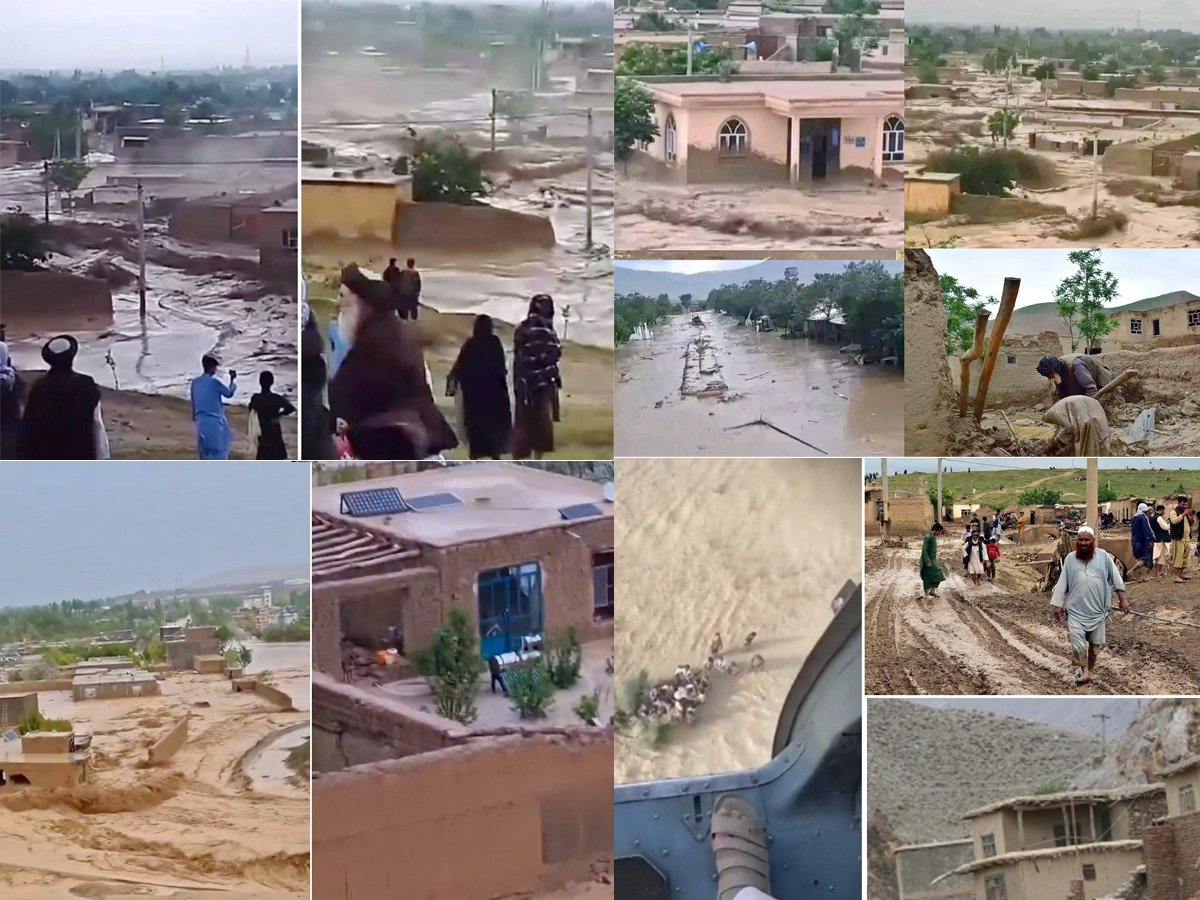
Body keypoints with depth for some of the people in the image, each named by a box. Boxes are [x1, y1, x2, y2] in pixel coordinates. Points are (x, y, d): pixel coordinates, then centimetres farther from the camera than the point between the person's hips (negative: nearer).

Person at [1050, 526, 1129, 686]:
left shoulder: (1103, 556, -1)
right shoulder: (1070, 559, 1)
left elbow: (1116, 578, 6)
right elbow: (1062, 584, 6)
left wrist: (1122, 599, 4)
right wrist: (1058, 605, 4)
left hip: (1097, 610, 1)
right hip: (1076, 611, -1)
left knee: (1095, 643, 10)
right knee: (1078, 643, -12)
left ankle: (1091, 670, 28)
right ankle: (1083, 671, 4)